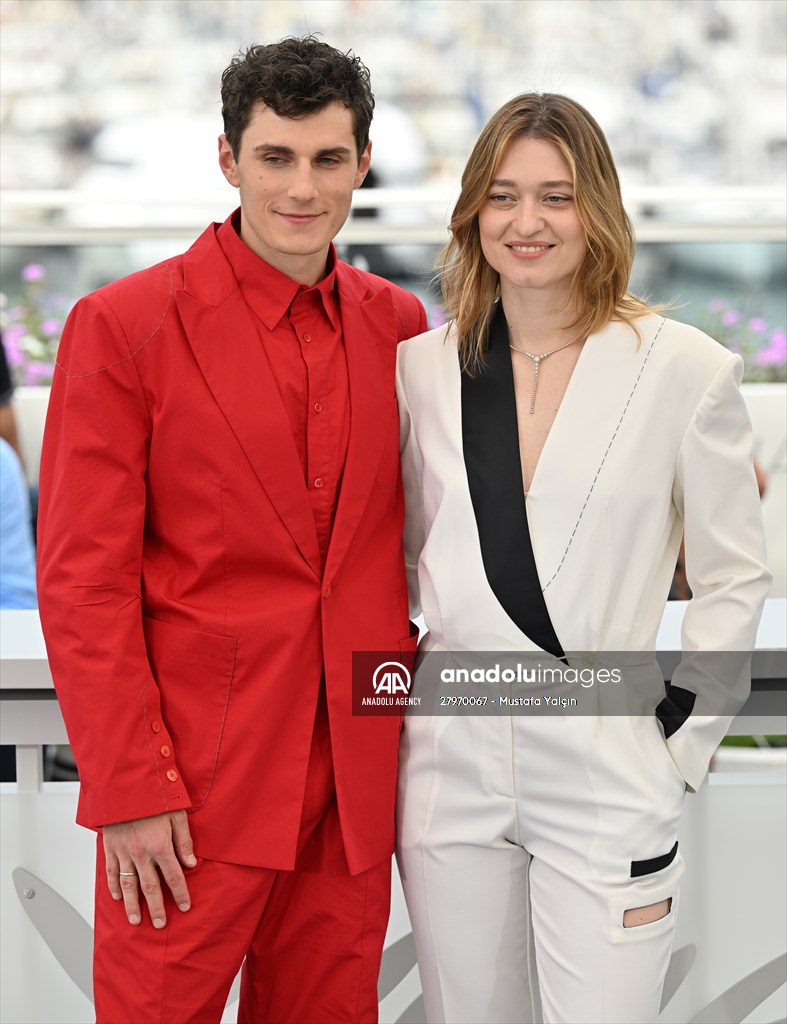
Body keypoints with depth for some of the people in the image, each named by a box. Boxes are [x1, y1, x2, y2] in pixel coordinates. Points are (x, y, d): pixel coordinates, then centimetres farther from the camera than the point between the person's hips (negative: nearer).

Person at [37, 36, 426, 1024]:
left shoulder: (398, 325, 9)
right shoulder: (123, 324, -5)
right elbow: (82, 579, -8)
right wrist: (128, 790, -13)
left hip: (355, 783, 4)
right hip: (194, 786, -4)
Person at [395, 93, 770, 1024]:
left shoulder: (683, 369, -4)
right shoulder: (422, 367, 5)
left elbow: (735, 579, 2)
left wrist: (682, 740, -1)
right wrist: (397, 687, 9)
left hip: (606, 779, -3)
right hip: (453, 768, 3)